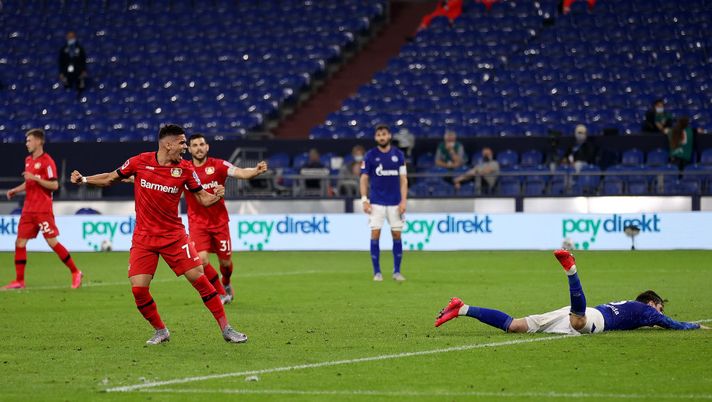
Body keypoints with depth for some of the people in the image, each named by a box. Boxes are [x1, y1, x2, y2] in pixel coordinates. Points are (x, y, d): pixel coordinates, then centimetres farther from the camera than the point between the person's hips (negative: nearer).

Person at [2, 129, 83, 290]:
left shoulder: (47, 161, -10)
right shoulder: (28, 160, 14)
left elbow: (54, 185, -15)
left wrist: (35, 178, -21)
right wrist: (16, 190, 12)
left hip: (43, 209, -8)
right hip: (28, 209, 8)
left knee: (52, 242, -7)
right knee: (20, 243, 1)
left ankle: (75, 272, 6)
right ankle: (19, 281, 5)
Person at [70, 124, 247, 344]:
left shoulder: (185, 169, -4)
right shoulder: (140, 162, -5)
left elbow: (203, 198, 2)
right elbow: (110, 179, 8)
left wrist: (216, 195, -20)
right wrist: (83, 179, -3)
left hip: (174, 235, 0)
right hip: (143, 238, 0)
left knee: (198, 278, -8)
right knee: (138, 289, -9)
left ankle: (226, 329, 3)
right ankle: (161, 332, 14)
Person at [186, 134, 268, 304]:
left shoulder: (218, 165, -8)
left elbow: (241, 173, -21)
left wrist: (257, 171, -41)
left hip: (219, 221, 0)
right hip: (197, 223, 0)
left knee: (225, 261, 8)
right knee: (202, 259, -17)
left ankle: (226, 284, 44)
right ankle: (221, 293, 5)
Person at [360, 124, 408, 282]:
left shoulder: (398, 155, 4)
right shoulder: (370, 155, 0)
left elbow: (403, 179, 5)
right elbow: (364, 179, 2)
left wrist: (403, 200, -4)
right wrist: (364, 200, -7)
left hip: (395, 202, 1)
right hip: (376, 202, -1)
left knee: (397, 234, 1)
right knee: (375, 234, -6)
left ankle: (397, 271, 10)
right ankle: (377, 272, 2)